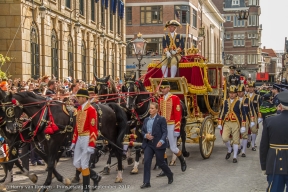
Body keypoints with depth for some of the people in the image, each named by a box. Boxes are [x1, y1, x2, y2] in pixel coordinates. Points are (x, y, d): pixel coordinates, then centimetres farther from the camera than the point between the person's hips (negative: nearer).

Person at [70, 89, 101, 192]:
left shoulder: (91, 110, -15)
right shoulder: (79, 109, 11)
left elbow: (93, 129, -19)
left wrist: (91, 145, -21)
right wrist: (74, 141, 16)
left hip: (87, 139, -9)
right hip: (79, 139, 9)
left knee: (84, 164, -4)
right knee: (76, 163, 10)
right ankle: (95, 177, 27)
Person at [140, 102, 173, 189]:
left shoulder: (161, 119, -7)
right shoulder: (146, 120, 10)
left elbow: (165, 132, -12)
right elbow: (142, 131, 15)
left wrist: (161, 141, -27)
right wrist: (145, 135, -8)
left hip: (158, 145, -5)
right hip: (148, 144, 5)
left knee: (160, 162, 7)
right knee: (146, 162, -4)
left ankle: (170, 175, 35)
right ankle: (146, 182, 1)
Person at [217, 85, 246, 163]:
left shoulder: (239, 103, -4)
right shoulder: (225, 102, 6)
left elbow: (243, 115, -3)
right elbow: (221, 113, 10)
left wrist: (243, 126, -6)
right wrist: (219, 124, 7)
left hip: (236, 123, -2)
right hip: (227, 123, 2)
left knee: (236, 140, 3)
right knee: (224, 138, -12)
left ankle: (235, 157, 15)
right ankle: (229, 150, 17)